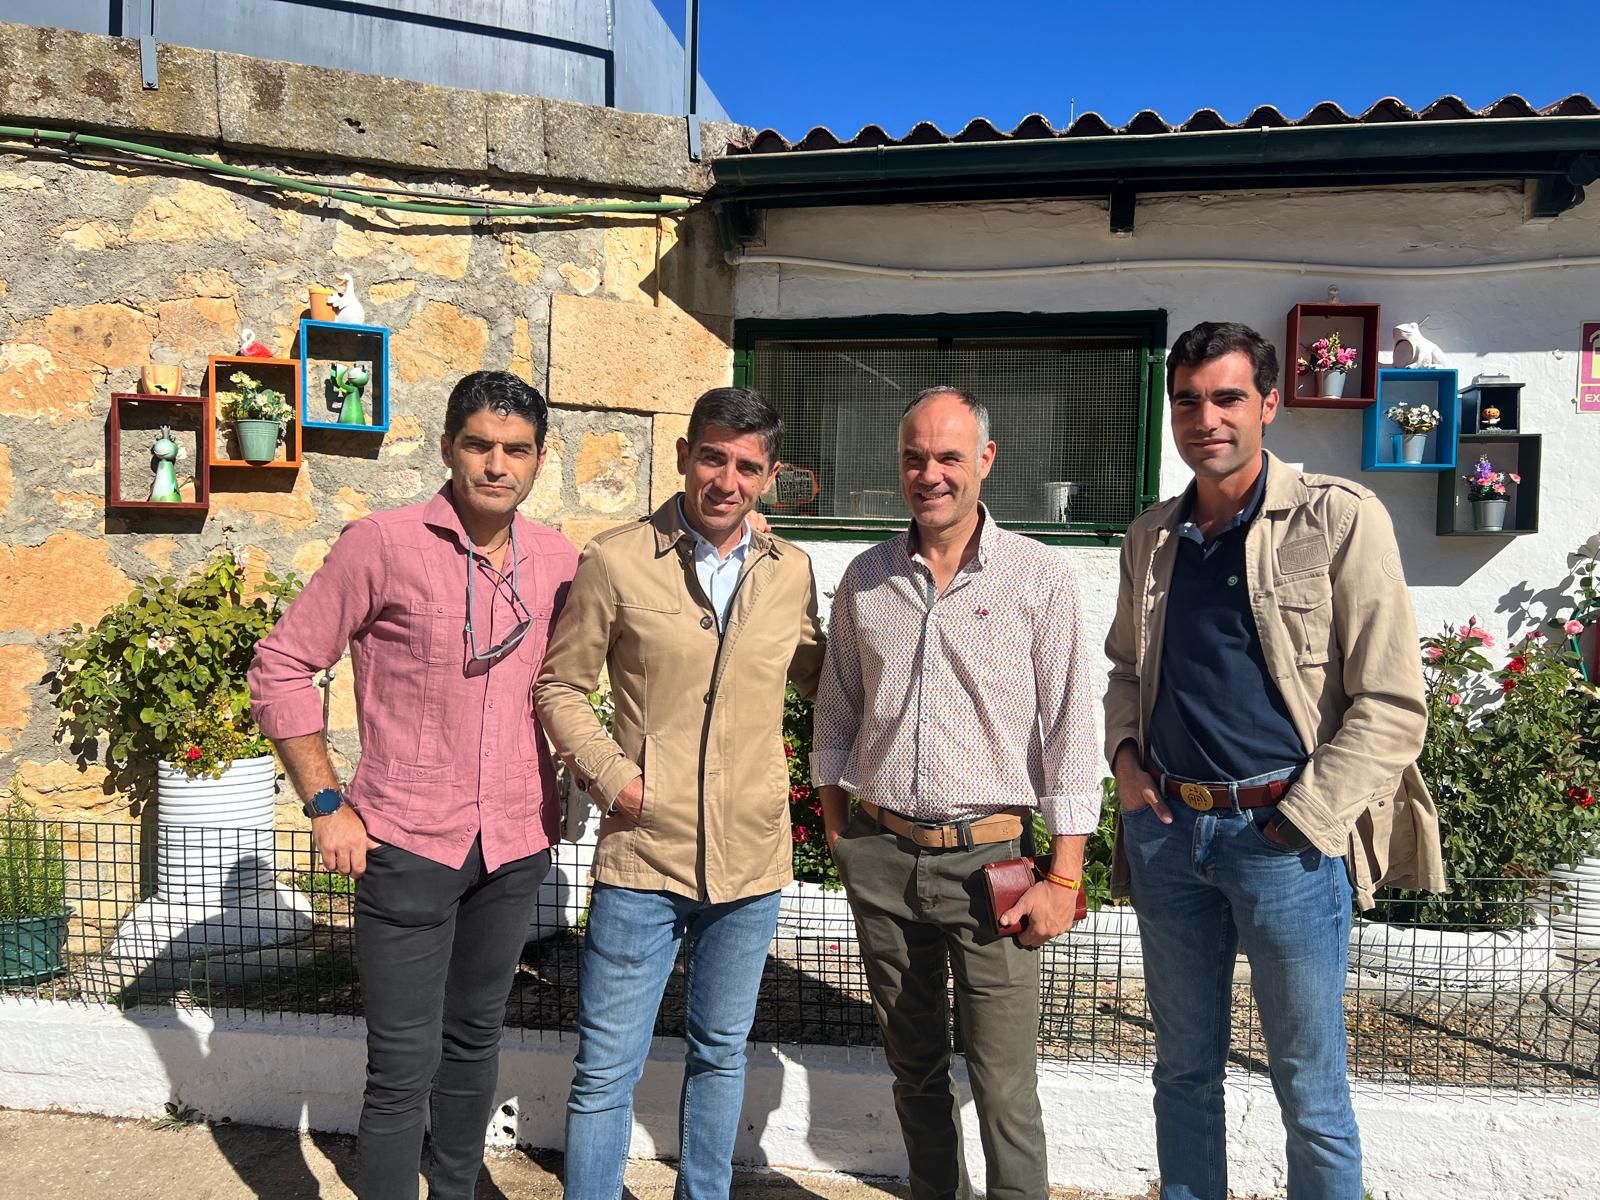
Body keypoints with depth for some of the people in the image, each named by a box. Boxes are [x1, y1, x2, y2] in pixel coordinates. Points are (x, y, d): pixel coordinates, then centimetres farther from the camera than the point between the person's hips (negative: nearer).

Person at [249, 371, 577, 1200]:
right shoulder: (381, 544, -10)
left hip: (517, 845, 4)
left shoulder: (556, 560, 2)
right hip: (408, 844, -4)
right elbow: (282, 664, -7)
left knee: (476, 1040, 19)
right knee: (403, 1067, 0)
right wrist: (326, 805, -8)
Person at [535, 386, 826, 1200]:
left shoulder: (791, 572, 3)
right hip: (644, 856, -3)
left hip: (752, 859, 4)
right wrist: (609, 776, -10)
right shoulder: (617, 560, -7)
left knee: (720, 1054, 21)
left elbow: (818, 678, 19)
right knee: (607, 1067, 6)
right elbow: (560, 684, 0)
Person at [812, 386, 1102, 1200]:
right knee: (913, 1065, 17)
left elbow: (1069, 731, -5)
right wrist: (838, 834, 11)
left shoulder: (1038, 577, -5)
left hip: (989, 855, -3)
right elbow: (835, 718, 13)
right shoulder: (865, 580, 6)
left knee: (1004, 1086, -2)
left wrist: (1063, 878, -8)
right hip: (881, 855, 4)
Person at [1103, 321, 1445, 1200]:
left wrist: (1299, 822, -13)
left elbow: (1392, 705, -9)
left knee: (1311, 1091, 8)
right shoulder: (1151, 537, 9)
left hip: (1285, 834, -4)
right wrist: (1123, 751, 3)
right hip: (1166, 826, 5)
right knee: (1185, 1068, 17)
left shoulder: (1339, 520, -7)